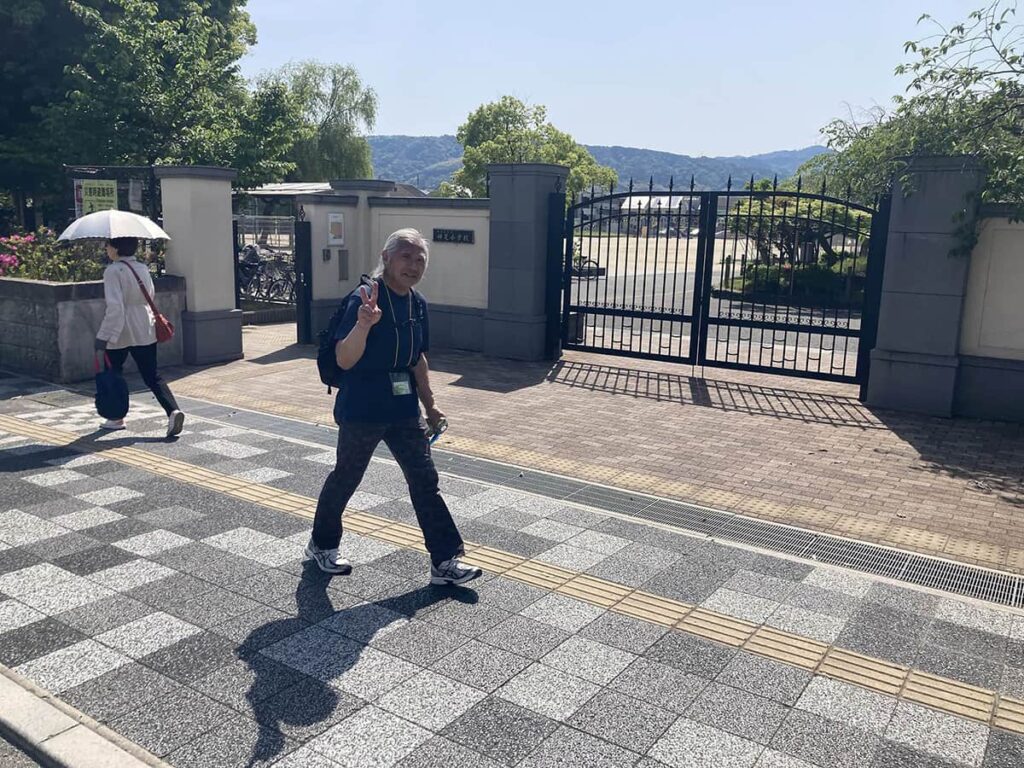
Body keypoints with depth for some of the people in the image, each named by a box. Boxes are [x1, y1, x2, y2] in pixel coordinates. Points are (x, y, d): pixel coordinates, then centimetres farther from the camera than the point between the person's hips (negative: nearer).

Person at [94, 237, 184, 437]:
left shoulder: (113, 271, -14)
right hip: (145, 331, 6)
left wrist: (104, 336, -19)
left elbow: (115, 306, -21)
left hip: (121, 332, -5)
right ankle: (173, 410, -17)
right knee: (152, 375, 3)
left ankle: (116, 417, 25)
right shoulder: (143, 268, 7)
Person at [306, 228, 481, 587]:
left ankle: (445, 561, 10)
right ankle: (321, 545, 36)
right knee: (346, 477, 12)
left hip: (404, 408, 6)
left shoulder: (418, 304, 4)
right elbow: (344, 360, -26)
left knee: (425, 480, 3)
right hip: (362, 409, -6)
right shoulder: (365, 297, -18)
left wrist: (429, 403, 17)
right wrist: (364, 323, -42)